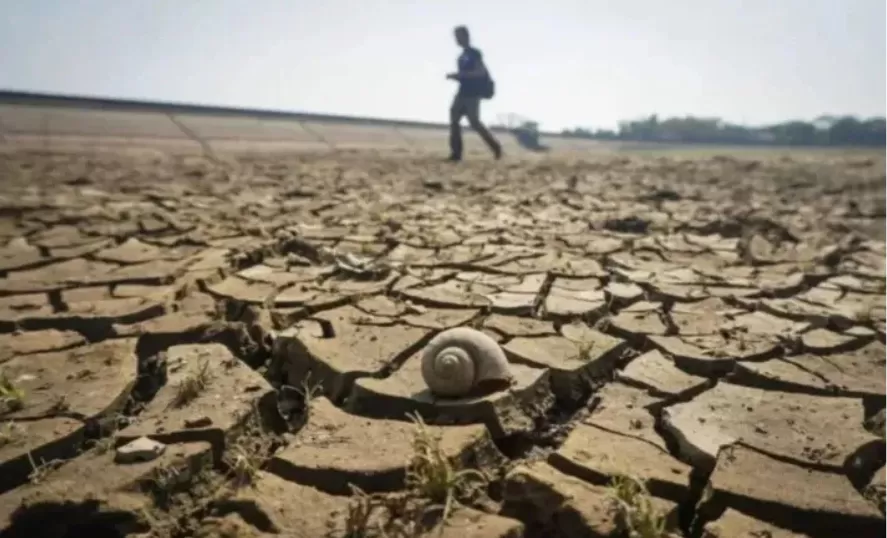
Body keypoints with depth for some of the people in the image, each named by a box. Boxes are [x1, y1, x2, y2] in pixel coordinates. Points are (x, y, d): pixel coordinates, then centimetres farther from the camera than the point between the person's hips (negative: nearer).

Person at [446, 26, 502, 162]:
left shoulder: (474, 53, -7)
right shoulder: (462, 56, 18)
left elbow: (481, 72, -18)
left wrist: (459, 74, -20)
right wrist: (455, 77, 5)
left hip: (472, 93, -8)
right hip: (462, 93, 8)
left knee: (474, 122, -8)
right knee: (454, 119, -4)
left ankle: (495, 146, 9)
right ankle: (456, 153, -5)